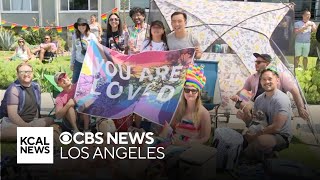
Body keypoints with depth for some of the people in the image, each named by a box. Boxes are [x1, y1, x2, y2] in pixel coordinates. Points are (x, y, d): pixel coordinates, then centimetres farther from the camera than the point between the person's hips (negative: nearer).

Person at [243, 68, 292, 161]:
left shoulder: (281, 99, -18)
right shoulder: (259, 99, 5)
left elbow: (276, 127, -24)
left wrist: (255, 135, -19)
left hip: (281, 136, -7)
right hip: (265, 133, 7)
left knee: (262, 140, -36)